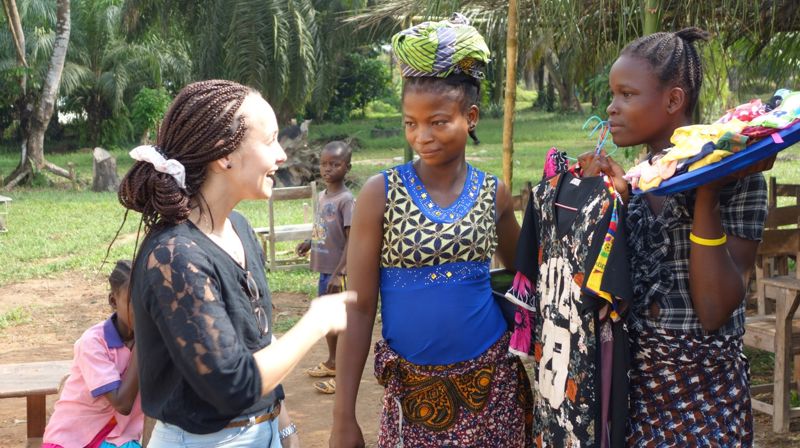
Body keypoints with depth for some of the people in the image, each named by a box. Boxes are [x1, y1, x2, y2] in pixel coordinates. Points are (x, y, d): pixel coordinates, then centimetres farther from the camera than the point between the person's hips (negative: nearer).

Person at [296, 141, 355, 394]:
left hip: (337, 271, -8)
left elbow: (351, 239, -21)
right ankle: (332, 362, 37)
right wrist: (310, 243, 6)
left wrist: (338, 273, -24)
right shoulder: (323, 195, 7)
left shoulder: (346, 200, -18)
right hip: (324, 268, 8)